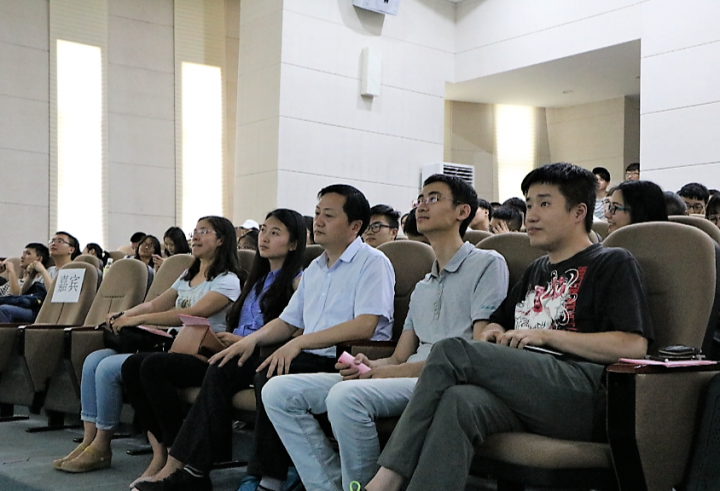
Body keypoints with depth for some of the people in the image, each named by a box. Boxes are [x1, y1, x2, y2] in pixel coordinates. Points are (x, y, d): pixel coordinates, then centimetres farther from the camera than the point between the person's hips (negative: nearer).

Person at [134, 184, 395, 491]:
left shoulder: (372, 262, -6)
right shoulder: (314, 269, 21)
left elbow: (365, 326, -20)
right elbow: (288, 322, 24)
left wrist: (299, 342, -24)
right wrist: (252, 339, 3)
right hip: (310, 359, 9)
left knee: (270, 374, -31)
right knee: (223, 369, -1)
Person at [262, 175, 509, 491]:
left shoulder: (486, 264, 2)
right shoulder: (422, 287, 28)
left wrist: (401, 371, -13)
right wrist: (368, 366, -5)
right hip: (409, 378, 8)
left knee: (346, 396, -35)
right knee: (279, 391, -5)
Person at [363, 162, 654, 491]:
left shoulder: (614, 263, 10)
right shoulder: (536, 272, 32)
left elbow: (635, 346, -5)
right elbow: (497, 322, 41)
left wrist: (545, 335, -5)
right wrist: (494, 332, 14)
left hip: (582, 392, -6)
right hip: (526, 392, 6)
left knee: (451, 351, -21)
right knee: (460, 401, -31)